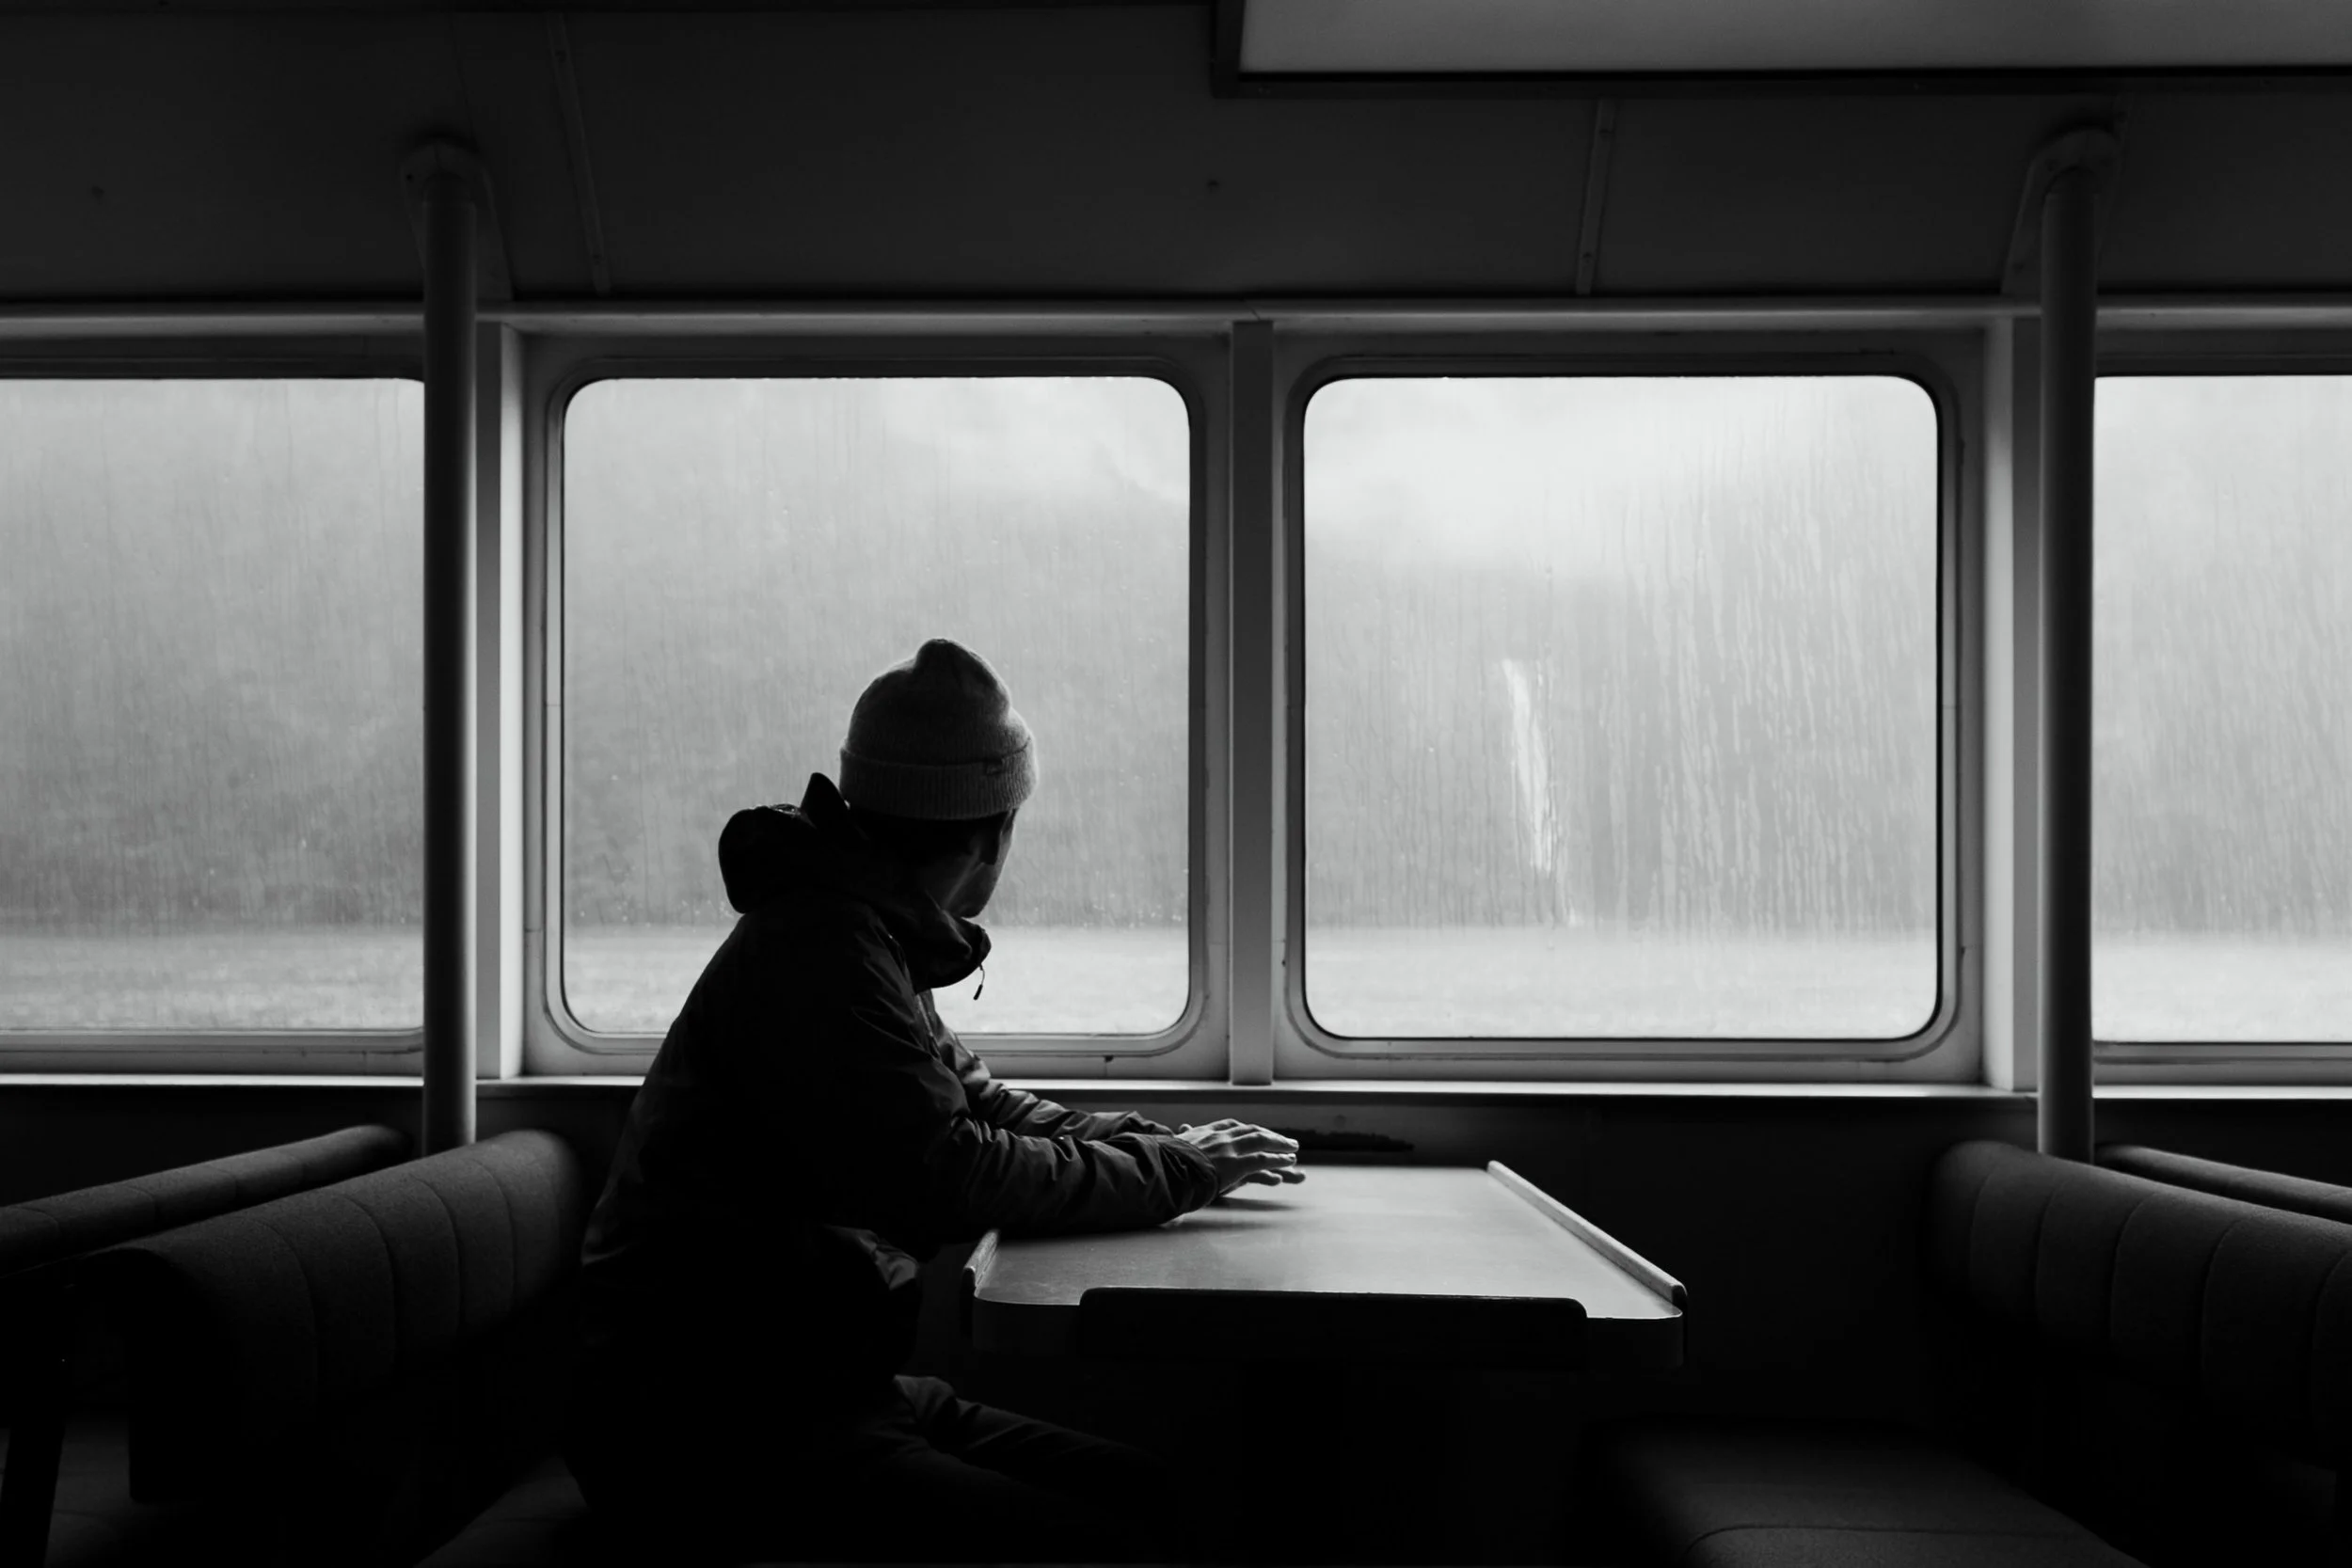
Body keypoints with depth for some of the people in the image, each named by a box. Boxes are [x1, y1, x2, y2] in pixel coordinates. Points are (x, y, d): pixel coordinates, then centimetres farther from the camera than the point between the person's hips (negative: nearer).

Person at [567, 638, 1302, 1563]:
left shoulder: (869, 936, 16)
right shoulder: (821, 949, -16)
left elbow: (981, 1102, 21)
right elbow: (949, 1172, -21)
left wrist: (1167, 1144, 7)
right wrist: (1173, 1171, -9)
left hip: (820, 1390, 10)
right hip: (713, 1429, -10)